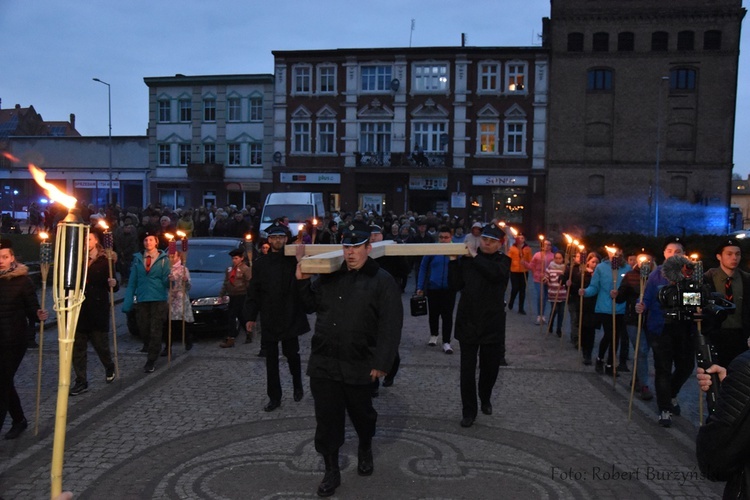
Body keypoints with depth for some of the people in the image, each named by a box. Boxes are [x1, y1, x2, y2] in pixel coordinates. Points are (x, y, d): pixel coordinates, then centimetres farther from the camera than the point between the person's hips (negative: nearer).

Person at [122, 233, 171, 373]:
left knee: (155, 331, -5)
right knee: (143, 330, 5)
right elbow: (132, 282, 8)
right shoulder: (138, 260, 12)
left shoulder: (163, 259, 5)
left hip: (159, 300, -3)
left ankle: (151, 362, 1)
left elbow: (166, 281, -2)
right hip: (142, 300, 3)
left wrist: (170, 278, -27)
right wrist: (127, 303, 0)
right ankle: (151, 355, 26)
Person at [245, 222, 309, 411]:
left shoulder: (293, 260, -2)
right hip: (269, 318, 2)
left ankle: (298, 386, 34)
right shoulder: (261, 263, 5)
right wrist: (251, 316, 0)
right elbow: (253, 292, 5)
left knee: (292, 353, 7)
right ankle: (274, 397, 17)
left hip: (290, 317, -2)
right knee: (271, 359, 7)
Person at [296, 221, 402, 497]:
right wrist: (303, 282, 1)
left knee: (361, 414, 17)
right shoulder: (329, 276, 7)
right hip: (323, 361, 3)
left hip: (359, 365, -3)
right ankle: (331, 471, 21)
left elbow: (391, 326, -12)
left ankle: (365, 450, 46)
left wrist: (381, 362, -16)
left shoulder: (382, 281, -7)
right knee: (327, 418, 6)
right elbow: (312, 306, 17)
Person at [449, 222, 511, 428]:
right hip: (468, 323, 0)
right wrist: (453, 260, -11)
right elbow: (456, 285, -3)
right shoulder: (466, 259, 2)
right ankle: (469, 411, 16)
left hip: (492, 325, 0)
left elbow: (495, 273, -23)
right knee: (467, 370, 2)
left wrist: (475, 256, -16)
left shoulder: (503, 261, 0)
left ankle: (485, 399, 42)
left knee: (490, 368, 15)